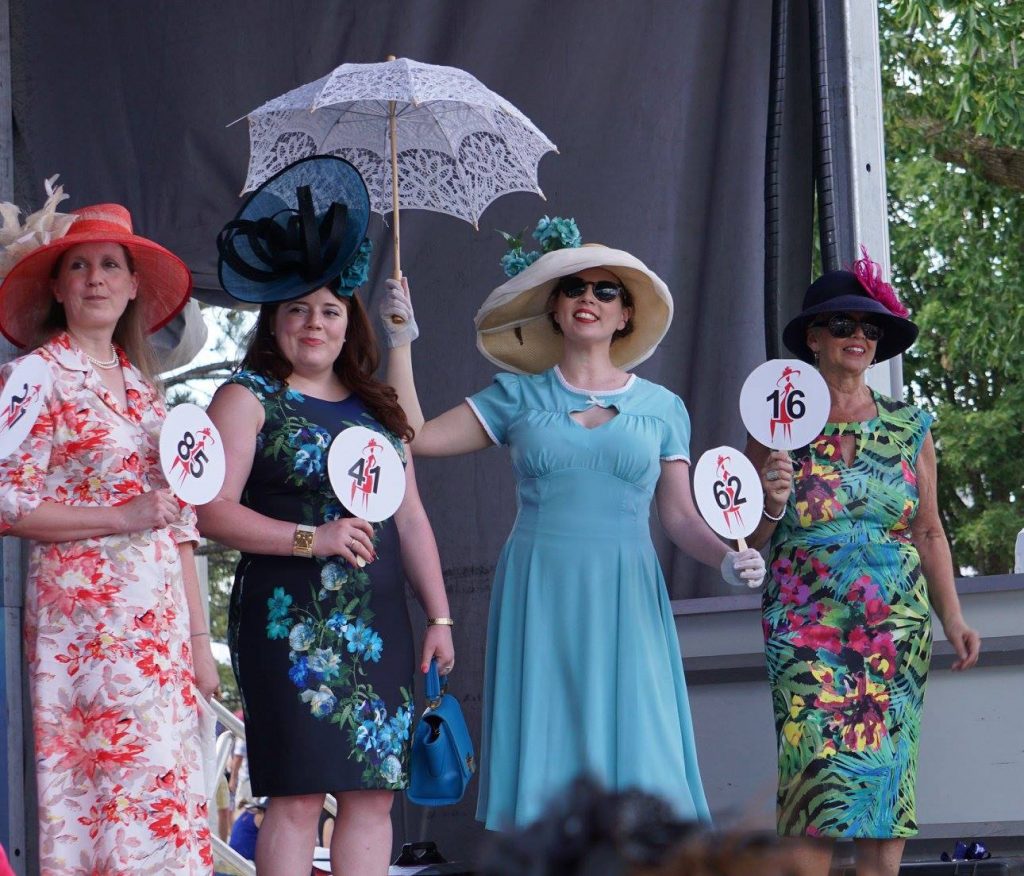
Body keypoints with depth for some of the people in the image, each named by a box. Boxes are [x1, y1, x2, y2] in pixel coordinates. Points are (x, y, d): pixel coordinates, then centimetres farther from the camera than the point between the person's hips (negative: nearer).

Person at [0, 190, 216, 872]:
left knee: (165, 802, 1)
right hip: (85, 618, -6)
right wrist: (122, 516, -14)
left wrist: (200, 637, 13)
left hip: (159, 623, 6)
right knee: (106, 787, -11)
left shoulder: (142, 388, 18)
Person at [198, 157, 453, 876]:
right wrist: (310, 539, -18)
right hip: (292, 620, -5)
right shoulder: (248, 399, 1)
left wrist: (439, 616, 13)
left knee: (374, 791, 2)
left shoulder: (377, 408, 18)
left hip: (379, 623, 5)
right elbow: (214, 511, -9)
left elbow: (411, 519, 19)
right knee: (297, 795, -9)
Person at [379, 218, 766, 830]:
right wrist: (402, 342, 5)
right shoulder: (519, 398, 10)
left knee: (632, 752, -8)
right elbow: (417, 436, 6)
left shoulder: (661, 407, 10)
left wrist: (728, 558, -10)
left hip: (624, 602, 0)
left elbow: (680, 516, 7)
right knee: (547, 751, -4)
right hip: (538, 596, 0)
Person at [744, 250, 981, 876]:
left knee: (886, 772, -2)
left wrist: (953, 617, 4)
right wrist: (771, 508, -13)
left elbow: (929, 532, 13)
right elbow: (749, 542, 8)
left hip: (897, 627, 3)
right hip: (807, 628, -2)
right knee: (819, 774, -14)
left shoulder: (909, 428, 9)